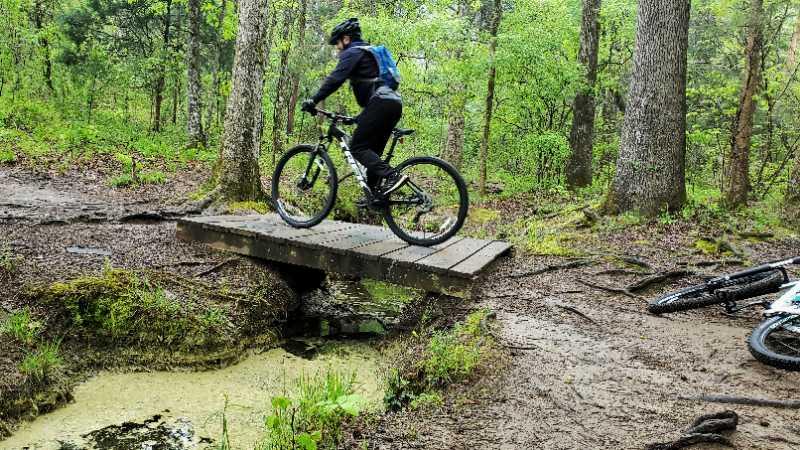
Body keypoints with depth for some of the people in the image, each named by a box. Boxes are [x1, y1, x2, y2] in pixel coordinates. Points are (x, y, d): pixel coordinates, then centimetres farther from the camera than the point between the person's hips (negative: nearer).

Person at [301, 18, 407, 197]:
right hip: (394, 103, 9)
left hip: (380, 103, -9)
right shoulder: (369, 52, 33)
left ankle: (392, 176, -24)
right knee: (372, 150, 11)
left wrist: (313, 100, -12)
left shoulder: (352, 52, 3)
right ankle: (376, 194, 6)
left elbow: (335, 79, -11)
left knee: (358, 147, -9)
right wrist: (362, 118, 37)